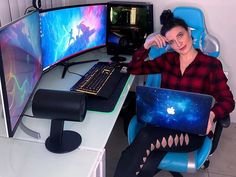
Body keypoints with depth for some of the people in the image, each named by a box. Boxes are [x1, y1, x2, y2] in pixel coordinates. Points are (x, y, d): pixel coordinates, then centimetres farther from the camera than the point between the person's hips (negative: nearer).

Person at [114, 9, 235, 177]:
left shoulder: (211, 64, 3)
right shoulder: (167, 59, 14)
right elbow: (134, 69, 14)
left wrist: (211, 115, -23)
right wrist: (147, 45, -1)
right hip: (162, 122, 3)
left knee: (145, 138, -33)